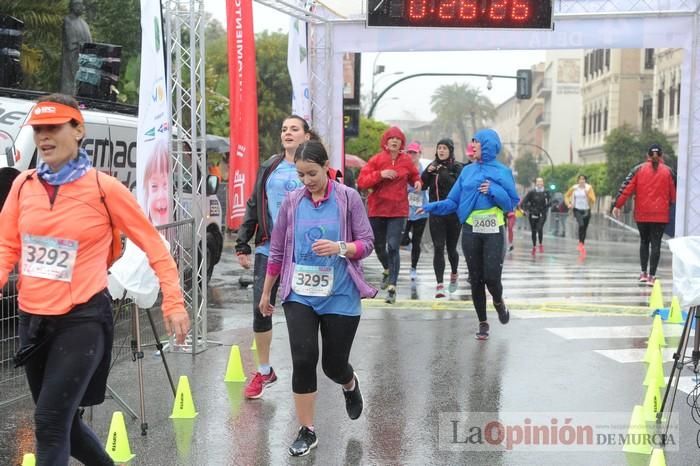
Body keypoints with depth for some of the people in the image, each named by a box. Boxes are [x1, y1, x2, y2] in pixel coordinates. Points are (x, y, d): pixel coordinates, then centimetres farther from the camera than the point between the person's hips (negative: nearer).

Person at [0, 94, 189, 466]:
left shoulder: (103, 187, -9)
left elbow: (152, 244, -3)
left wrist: (173, 302, -6)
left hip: (83, 319, -5)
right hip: (32, 319, 6)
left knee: (50, 424, -10)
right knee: (61, 421, 17)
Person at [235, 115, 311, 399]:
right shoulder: (268, 168, 10)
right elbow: (253, 208, 13)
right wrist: (242, 246, 8)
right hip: (268, 249, 3)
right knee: (260, 309, 1)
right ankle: (264, 371, 17)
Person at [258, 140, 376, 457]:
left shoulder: (348, 197, -5)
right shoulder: (292, 201, 1)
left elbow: (366, 243, -4)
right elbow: (277, 251, 8)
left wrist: (340, 247, -24)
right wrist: (266, 292, 14)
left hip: (340, 296, -1)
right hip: (299, 296, 1)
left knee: (334, 365, 8)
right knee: (303, 360, -7)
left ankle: (351, 386, 46)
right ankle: (307, 432, 10)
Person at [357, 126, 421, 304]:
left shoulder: (406, 160, 2)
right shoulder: (376, 160, -2)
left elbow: (414, 175, 20)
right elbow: (361, 182, -8)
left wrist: (417, 182, -3)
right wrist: (380, 174, -20)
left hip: (398, 210, -1)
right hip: (377, 209, 1)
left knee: (393, 247, -12)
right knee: (378, 246, 15)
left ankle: (392, 287, -10)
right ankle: (387, 270, 46)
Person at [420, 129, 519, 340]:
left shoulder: (502, 172, 0)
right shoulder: (467, 171, 8)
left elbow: (512, 203, 0)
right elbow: (453, 201, 6)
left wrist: (494, 191, -15)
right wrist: (433, 207, -10)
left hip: (494, 232, -3)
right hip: (471, 231, 3)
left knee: (492, 277, -9)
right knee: (476, 279, 6)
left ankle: (499, 302, 25)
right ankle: (482, 322, 20)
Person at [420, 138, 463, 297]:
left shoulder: (457, 167, -3)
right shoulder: (433, 166, 9)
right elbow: (422, 186, 7)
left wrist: (444, 173, -23)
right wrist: (427, 173, -9)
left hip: (453, 213, -2)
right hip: (436, 213, 2)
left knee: (451, 248, 8)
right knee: (438, 248, -6)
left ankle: (454, 275, 36)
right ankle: (440, 284, -8)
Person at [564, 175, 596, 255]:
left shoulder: (589, 188, -5)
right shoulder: (574, 188, -2)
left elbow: (593, 200, -10)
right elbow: (566, 196, 13)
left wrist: (587, 194, -25)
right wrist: (568, 204, -2)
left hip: (586, 210, 1)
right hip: (577, 210, -1)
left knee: (584, 229, 9)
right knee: (581, 225, -24)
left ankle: (582, 245, 23)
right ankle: (580, 243, -10)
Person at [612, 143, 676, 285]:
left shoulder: (639, 169, 0)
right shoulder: (668, 171, 1)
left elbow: (626, 187, -5)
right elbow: (673, 193, 6)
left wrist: (617, 205, -1)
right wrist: (672, 203, 26)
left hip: (642, 214, 1)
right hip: (661, 215, -1)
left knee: (644, 242, 16)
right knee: (656, 244, 1)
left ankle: (643, 273, 11)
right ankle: (651, 276, -3)